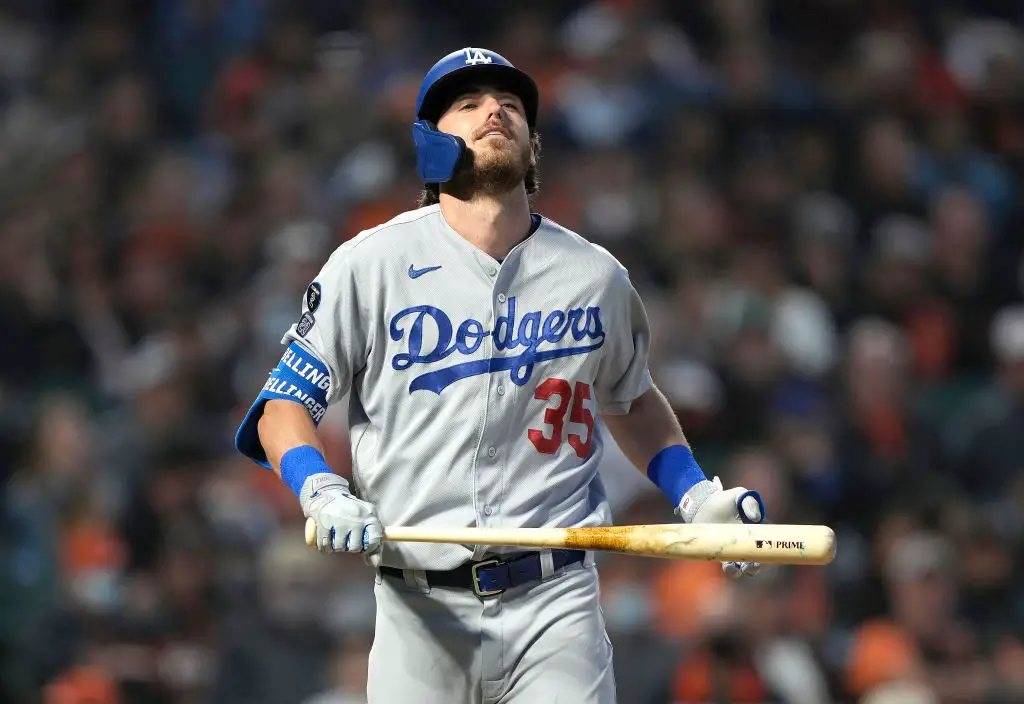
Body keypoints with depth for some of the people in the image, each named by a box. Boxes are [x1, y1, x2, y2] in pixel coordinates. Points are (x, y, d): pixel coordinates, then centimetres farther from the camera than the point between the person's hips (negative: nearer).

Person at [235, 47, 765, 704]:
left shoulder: (596, 276, 8)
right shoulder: (372, 263, 1)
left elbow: (632, 401, 26)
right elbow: (283, 407, 2)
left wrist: (696, 496, 11)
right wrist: (323, 494, -17)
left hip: (558, 602, 1)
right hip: (421, 610, -1)